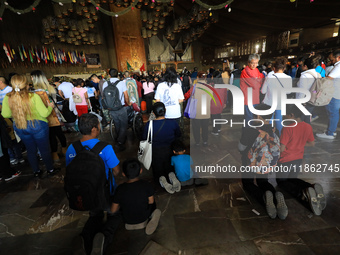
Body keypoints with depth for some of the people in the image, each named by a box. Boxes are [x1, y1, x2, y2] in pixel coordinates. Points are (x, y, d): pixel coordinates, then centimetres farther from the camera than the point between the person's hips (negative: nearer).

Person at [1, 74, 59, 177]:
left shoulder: (7, 98, -9)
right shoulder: (33, 97, -22)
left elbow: (5, 115, 2)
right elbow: (45, 113, -20)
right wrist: (50, 106, -1)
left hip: (20, 128, 4)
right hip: (37, 126, -4)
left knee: (31, 150, 20)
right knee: (44, 149, 13)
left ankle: (36, 171, 35)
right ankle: (50, 169, 28)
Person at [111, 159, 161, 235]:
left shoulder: (120, 189, -24)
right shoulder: (146, 185, -26)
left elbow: (113, 210, -12)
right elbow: (151, 201, -9)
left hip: (128, 221, 2)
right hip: (144, 217, -1)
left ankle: (131, 224, 10)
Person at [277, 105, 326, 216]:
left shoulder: (288, 128, -23)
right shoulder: (308, 127, -2)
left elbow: (282, 148, -22)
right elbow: (312, 143, 11)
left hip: (286, 161, -7)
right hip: (299, 160, 7)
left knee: (281, 181, 10)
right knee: (292, 179, 26)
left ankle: (304, 194, -21)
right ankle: (313, 188, -6)